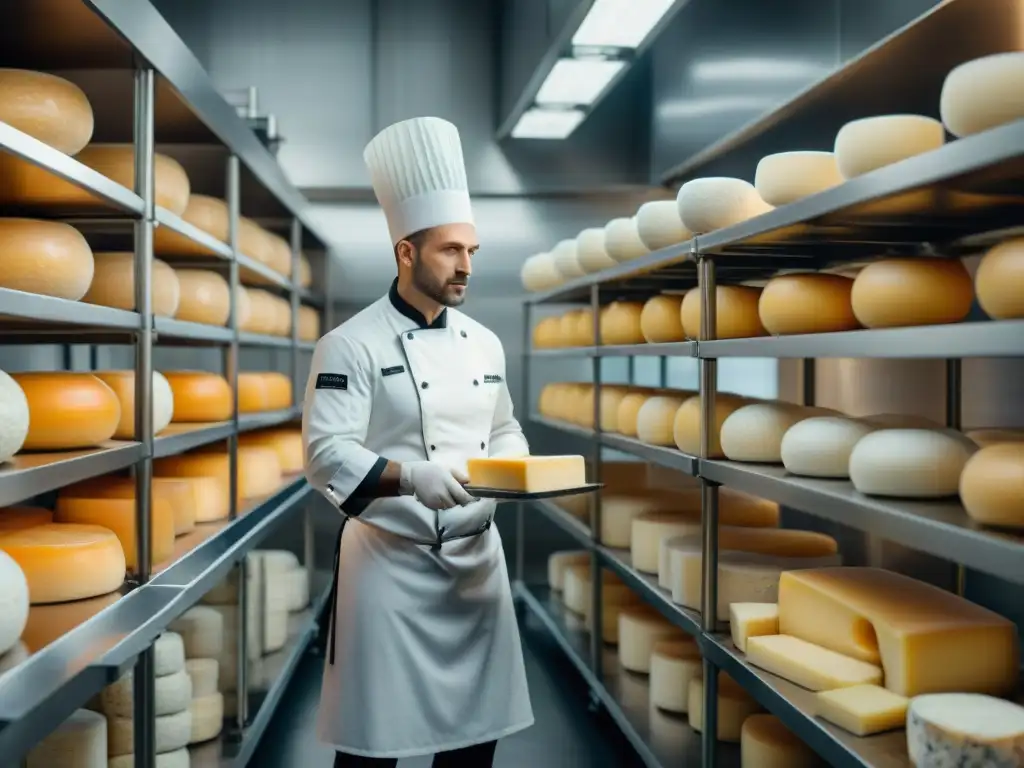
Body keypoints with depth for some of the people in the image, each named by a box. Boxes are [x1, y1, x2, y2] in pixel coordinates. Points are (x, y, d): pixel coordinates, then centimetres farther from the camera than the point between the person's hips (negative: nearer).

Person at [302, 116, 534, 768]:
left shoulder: (484, 343, 9)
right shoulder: (352, 345, -10)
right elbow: (326, 455, -18)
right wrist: (409, 477, -32)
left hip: (478, 556, 6)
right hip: (390, 561, -6)